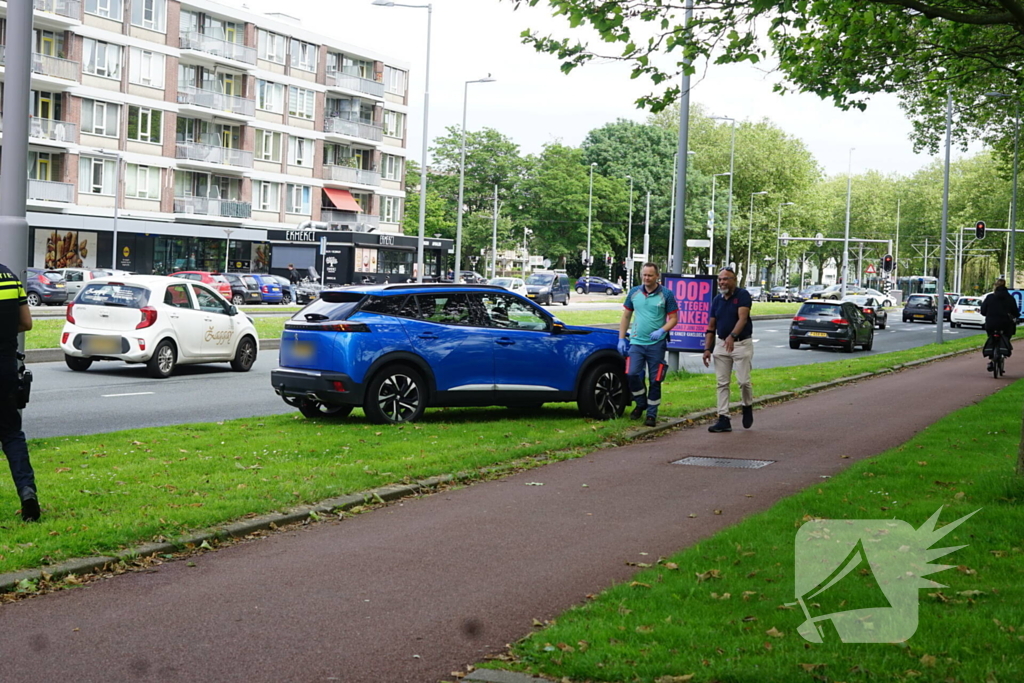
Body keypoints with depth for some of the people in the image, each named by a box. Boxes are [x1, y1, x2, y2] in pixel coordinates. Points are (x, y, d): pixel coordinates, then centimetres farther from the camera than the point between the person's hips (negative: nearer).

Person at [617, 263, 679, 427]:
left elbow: (673, 318, -2)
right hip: (636, 342, 2)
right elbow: (626, 316, 12)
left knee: (655, 380, 2)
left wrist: (662, 330, -20)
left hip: (656, 344, -2)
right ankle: (641, 404, 15)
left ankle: (651, 413, 13)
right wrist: (621, 339, 6)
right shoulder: (634, 293, 7)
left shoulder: (666, 295, -2)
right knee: (632, 374, -11)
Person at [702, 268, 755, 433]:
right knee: (722, 383, 2)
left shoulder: (743, 295, -10)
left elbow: (743, 318, -24)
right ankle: (724, 419, 4)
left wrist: (732, 336, -40)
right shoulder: (717, 299, 7)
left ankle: (748, 406, 23)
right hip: (721, 344, 5)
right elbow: (711, 326, 11)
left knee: (743, 381, -7)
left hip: (741, 344, -5)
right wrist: (707, 348, 3)